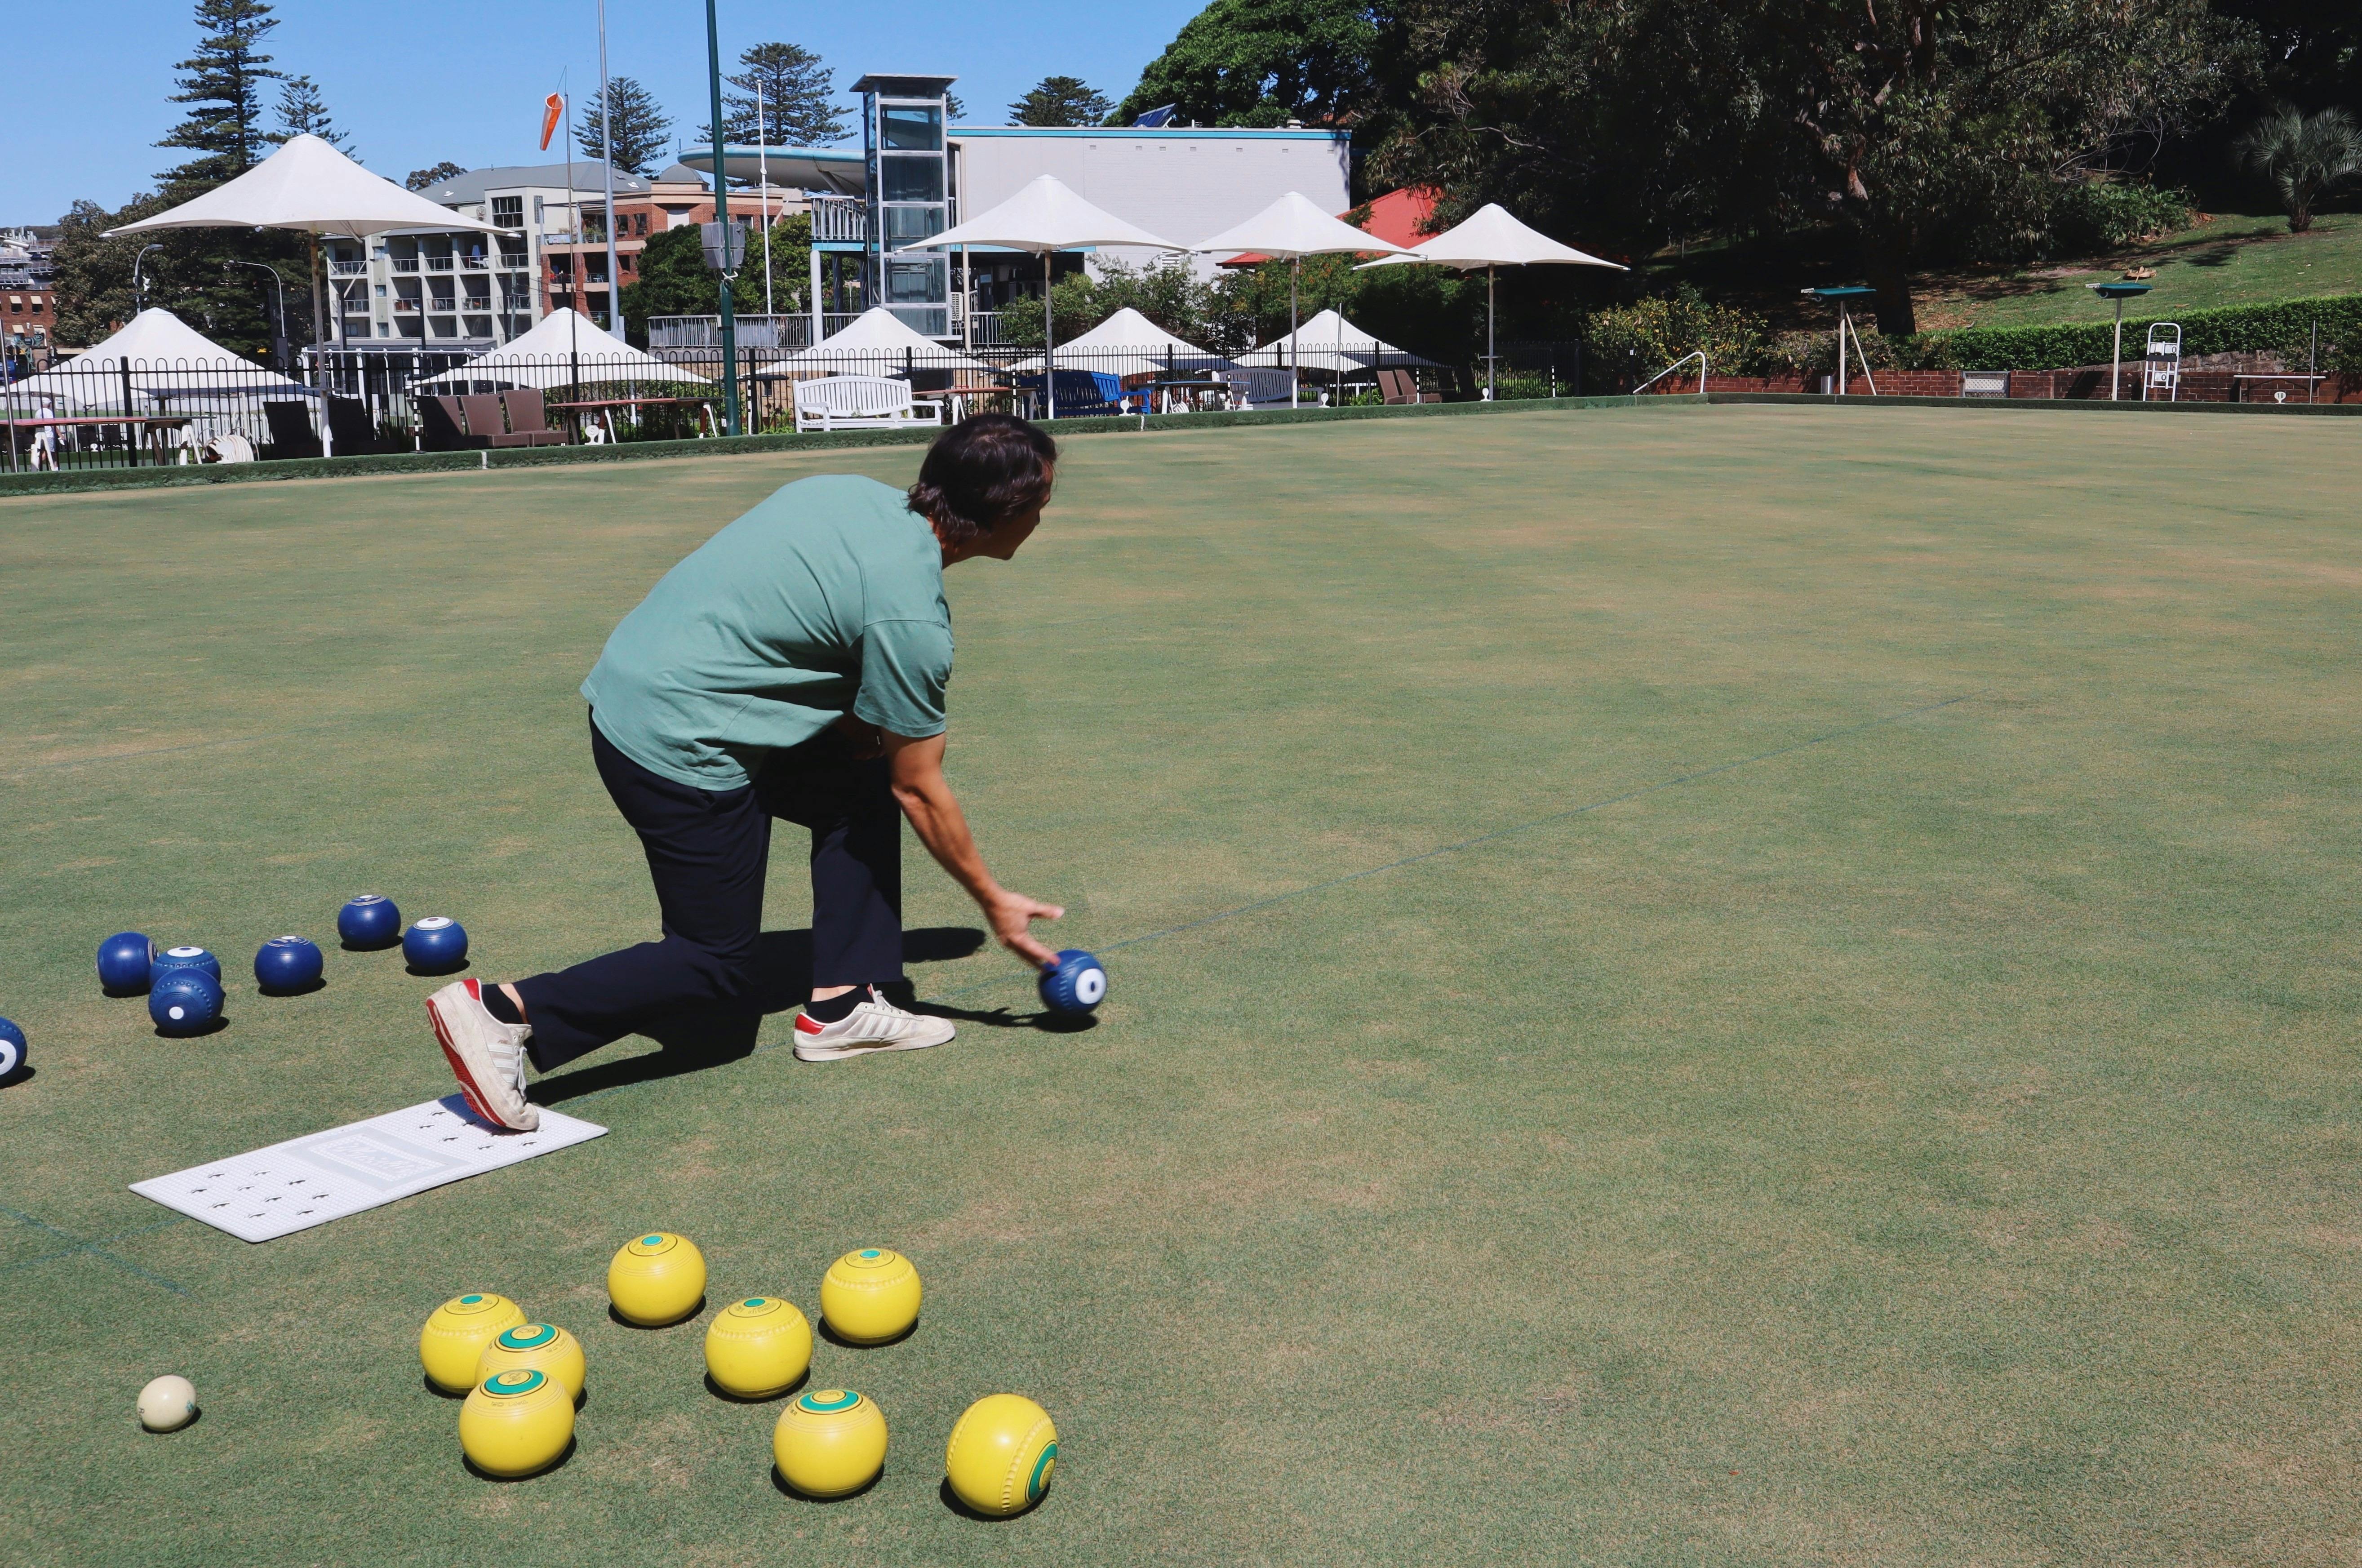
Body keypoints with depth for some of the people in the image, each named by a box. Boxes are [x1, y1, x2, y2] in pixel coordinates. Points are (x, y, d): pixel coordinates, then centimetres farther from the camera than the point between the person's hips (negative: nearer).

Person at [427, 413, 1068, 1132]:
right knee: (717, 968, 5)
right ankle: (502, 1013, -3)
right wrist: (994, 903, 3)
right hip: (676, 747, -9)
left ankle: (843, 1006, 18)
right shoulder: (908, 610, -17)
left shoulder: (854, 493, 5)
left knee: (865, 786, 16)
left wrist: (842, 715, 13)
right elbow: (921, 791, -9)